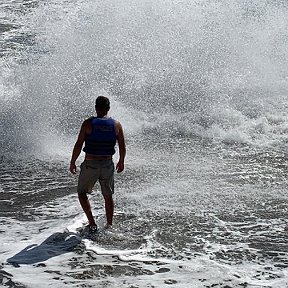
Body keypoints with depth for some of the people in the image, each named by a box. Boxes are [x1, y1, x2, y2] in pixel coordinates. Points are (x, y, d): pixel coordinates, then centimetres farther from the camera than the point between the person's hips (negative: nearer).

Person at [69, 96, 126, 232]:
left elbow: (78, 145, -9)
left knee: (82, 192, 15)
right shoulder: (116, 125, -2)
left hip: (90, 164, -3)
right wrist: (121, 162, 20)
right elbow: (122, 147, 3)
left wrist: (72, 162, 2)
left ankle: (92, 223, 3)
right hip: (108, 164, 3)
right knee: (108, 196, 19)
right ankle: (109, 226, 23)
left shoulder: (88, 123, -10)